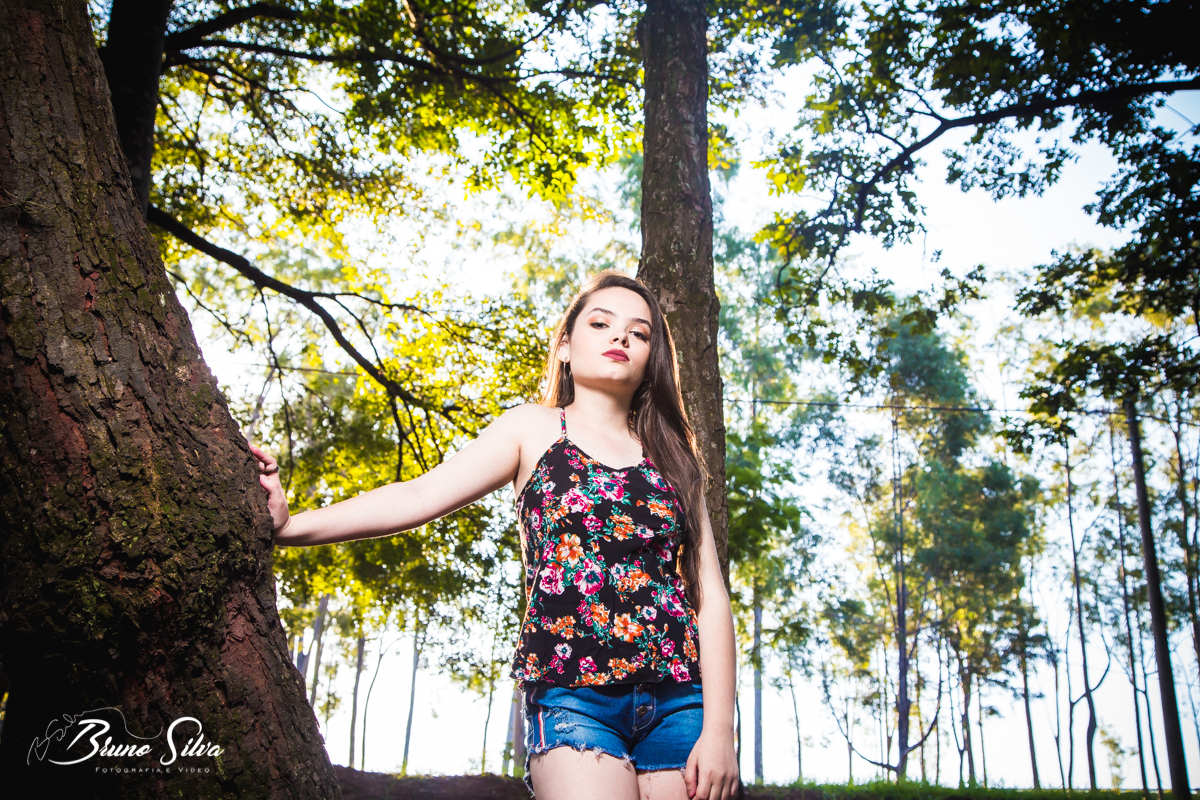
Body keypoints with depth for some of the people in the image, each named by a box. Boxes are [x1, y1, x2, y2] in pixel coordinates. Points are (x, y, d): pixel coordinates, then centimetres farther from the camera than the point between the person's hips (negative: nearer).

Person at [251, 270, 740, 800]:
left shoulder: (672, 457, 14)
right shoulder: (533, 430, 9)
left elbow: (710, 594, 8)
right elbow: (419, 495, -4)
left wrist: (719, 730, -3)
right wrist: (289, 525, -17)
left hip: (678, 704, 3)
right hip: (571, 698, -3)